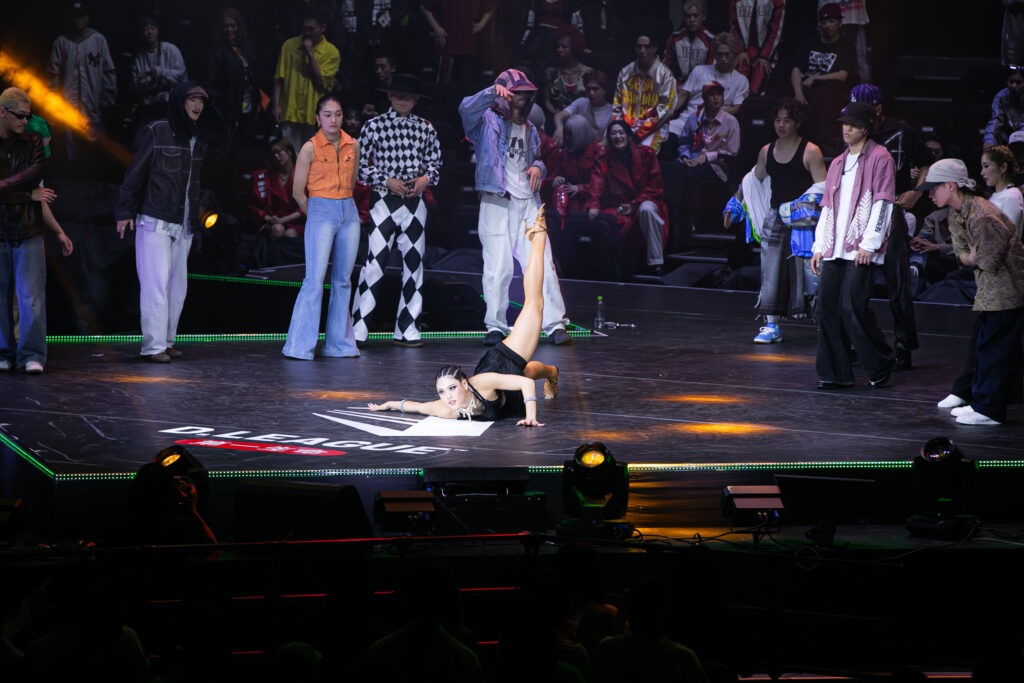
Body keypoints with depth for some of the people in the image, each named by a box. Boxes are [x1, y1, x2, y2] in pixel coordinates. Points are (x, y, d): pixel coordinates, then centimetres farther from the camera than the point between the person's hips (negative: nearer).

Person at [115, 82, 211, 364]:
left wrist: (199, 216, 17)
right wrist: (124, 211, -9)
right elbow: (135, 172, -6)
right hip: (154, 221, -7)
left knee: (177, 285, 6)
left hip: (183, 224, 7)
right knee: (156, 283, -10)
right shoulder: (156, 132, -7)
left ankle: (167, 341, 14)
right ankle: (153, 345, -10)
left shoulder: (199, 139, 13)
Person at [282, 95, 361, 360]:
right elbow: (298, 192, -1)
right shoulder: (310, 148, -6)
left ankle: (340, 343, 13)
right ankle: (300, 346, -8)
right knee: (314, 280, -11)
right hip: (321, 212, -5)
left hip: (349, 212, 5)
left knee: (342, 280, 7)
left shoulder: (353, 146, 7)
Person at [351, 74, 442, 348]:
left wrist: (426, 178, -5)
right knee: (375, 261, -10)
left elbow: (434, 163, 16)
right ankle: (358, 328, -6)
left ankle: (407, 329, 10)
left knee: (414, 262, 4)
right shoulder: (374, 126, 1)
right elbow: (361, 165, 0)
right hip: (384, 200, -4)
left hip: (415, 201, 4)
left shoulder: (425, 128, 10)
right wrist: (387, 180, -11)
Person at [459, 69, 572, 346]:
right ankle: (495, 326, 2)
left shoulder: (529, 129, 21)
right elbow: (466, 108, -18)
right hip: (496, 202, -5)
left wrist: (537, 167, 8)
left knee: (542, 263, -4)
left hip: (527, 202, 5)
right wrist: (493, 92, -32)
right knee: (498, 266, -8)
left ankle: (555, 323, -2)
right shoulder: (487, 121, 3)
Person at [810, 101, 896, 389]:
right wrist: (820, 246, 14)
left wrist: (869, 244, -15)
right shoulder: (838, 163, 21)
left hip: (860, 250, -7)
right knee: (827, 308, 0)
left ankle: (880, 365, 6)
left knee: (852, 307, -12)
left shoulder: (879, 159, -1)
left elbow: (883, 204, -8)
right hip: (834, 251, 7)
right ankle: (835, 373, 5)